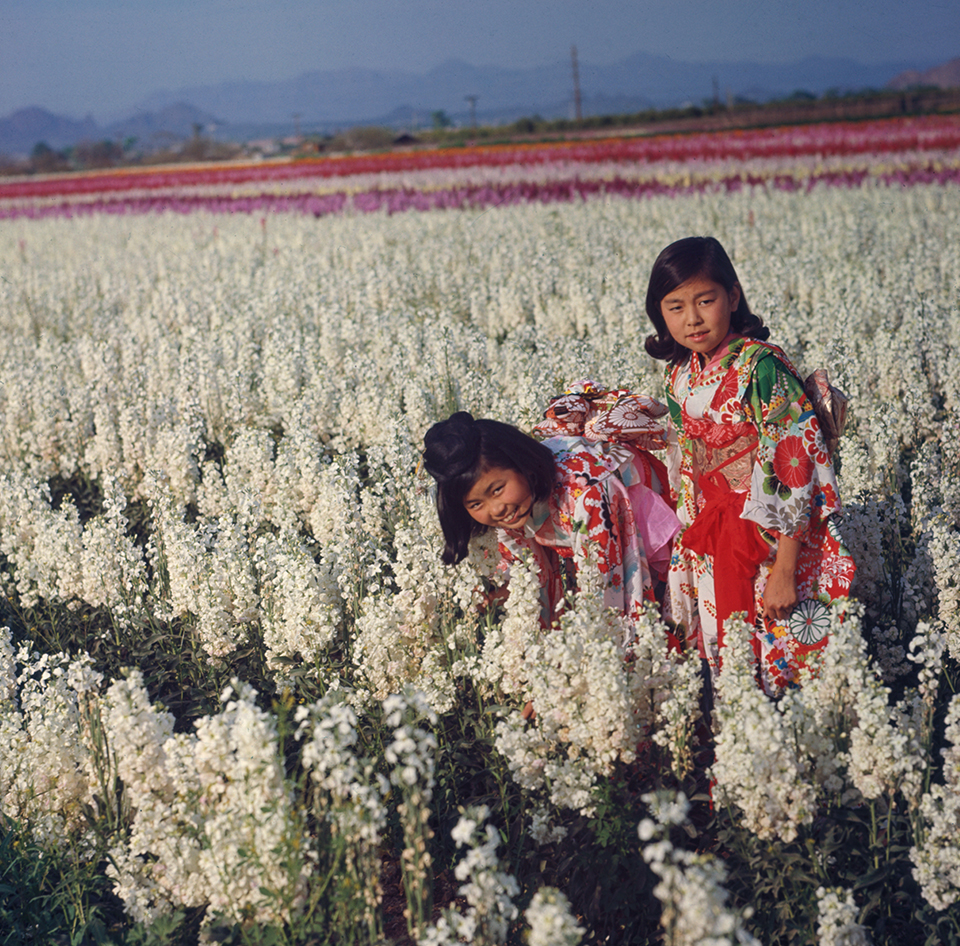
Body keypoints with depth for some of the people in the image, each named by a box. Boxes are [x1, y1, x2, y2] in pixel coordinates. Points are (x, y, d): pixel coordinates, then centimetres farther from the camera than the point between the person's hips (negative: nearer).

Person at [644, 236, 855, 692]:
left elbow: (794, 464, -22)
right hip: (717, 529, 6)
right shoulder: (679, 377, 3)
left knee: (773, 648, -1)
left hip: (774, 531, -6)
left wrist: (784, 571, -24)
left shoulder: (760, 366, -20)